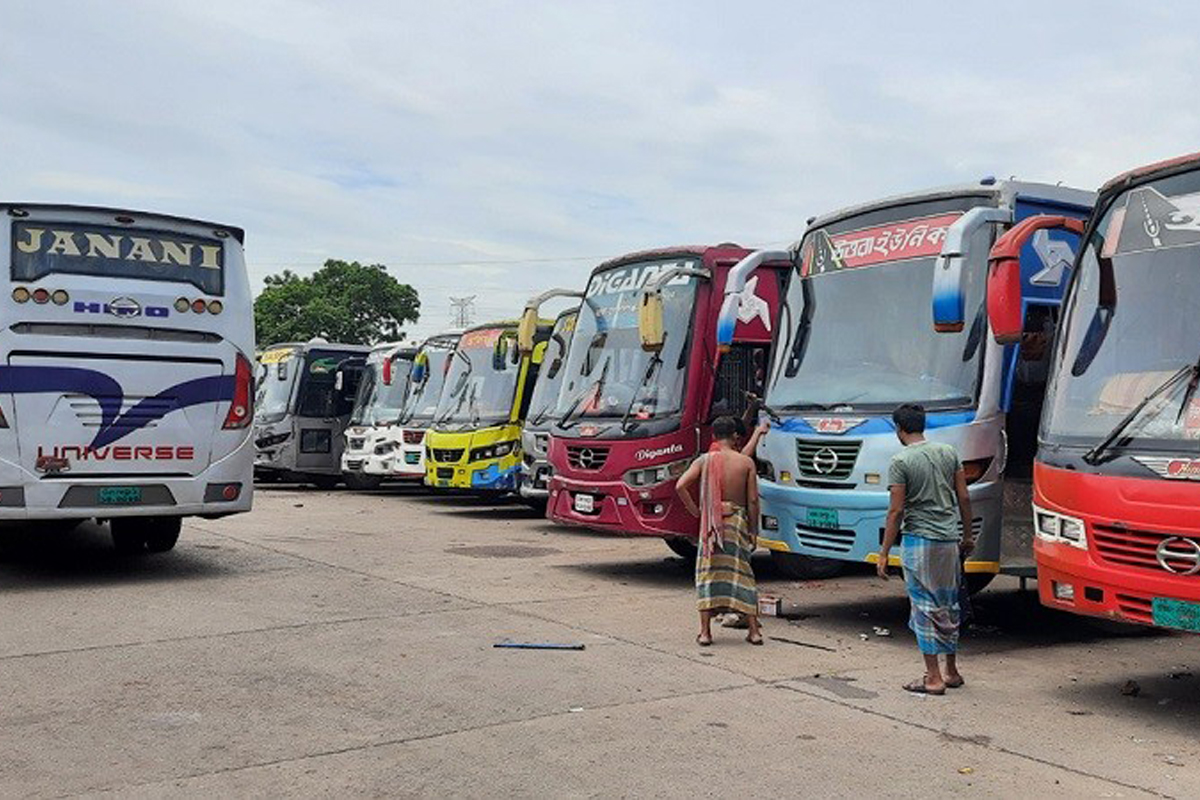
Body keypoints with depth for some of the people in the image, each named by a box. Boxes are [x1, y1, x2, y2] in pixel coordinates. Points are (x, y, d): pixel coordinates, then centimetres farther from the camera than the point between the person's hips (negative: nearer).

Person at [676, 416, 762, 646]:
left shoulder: (705, 460, -1)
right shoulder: (746, 462, -1)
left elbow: (680, 486, -10)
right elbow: (753, 500, -1)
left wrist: (695, 511, 2)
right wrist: (753, 530, 8)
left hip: (711, 522, 0)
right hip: (738, 520, 0)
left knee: (708, 574, 7)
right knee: (741, 573, 9)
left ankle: (705, 632, 5)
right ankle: (754, 631, 11)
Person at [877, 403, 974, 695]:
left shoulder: (901, 461, -10)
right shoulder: (949, 452, 6)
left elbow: (896, 511, -12)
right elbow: (964, 498, 8)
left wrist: (884, 554, -8)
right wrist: (968, 535, 20)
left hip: (919, 541, -6)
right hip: (950, 540, 6)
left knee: (925, 607, 0)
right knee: (949, 606, 16)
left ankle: (933, 678, 1)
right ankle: (952, 671, 25)